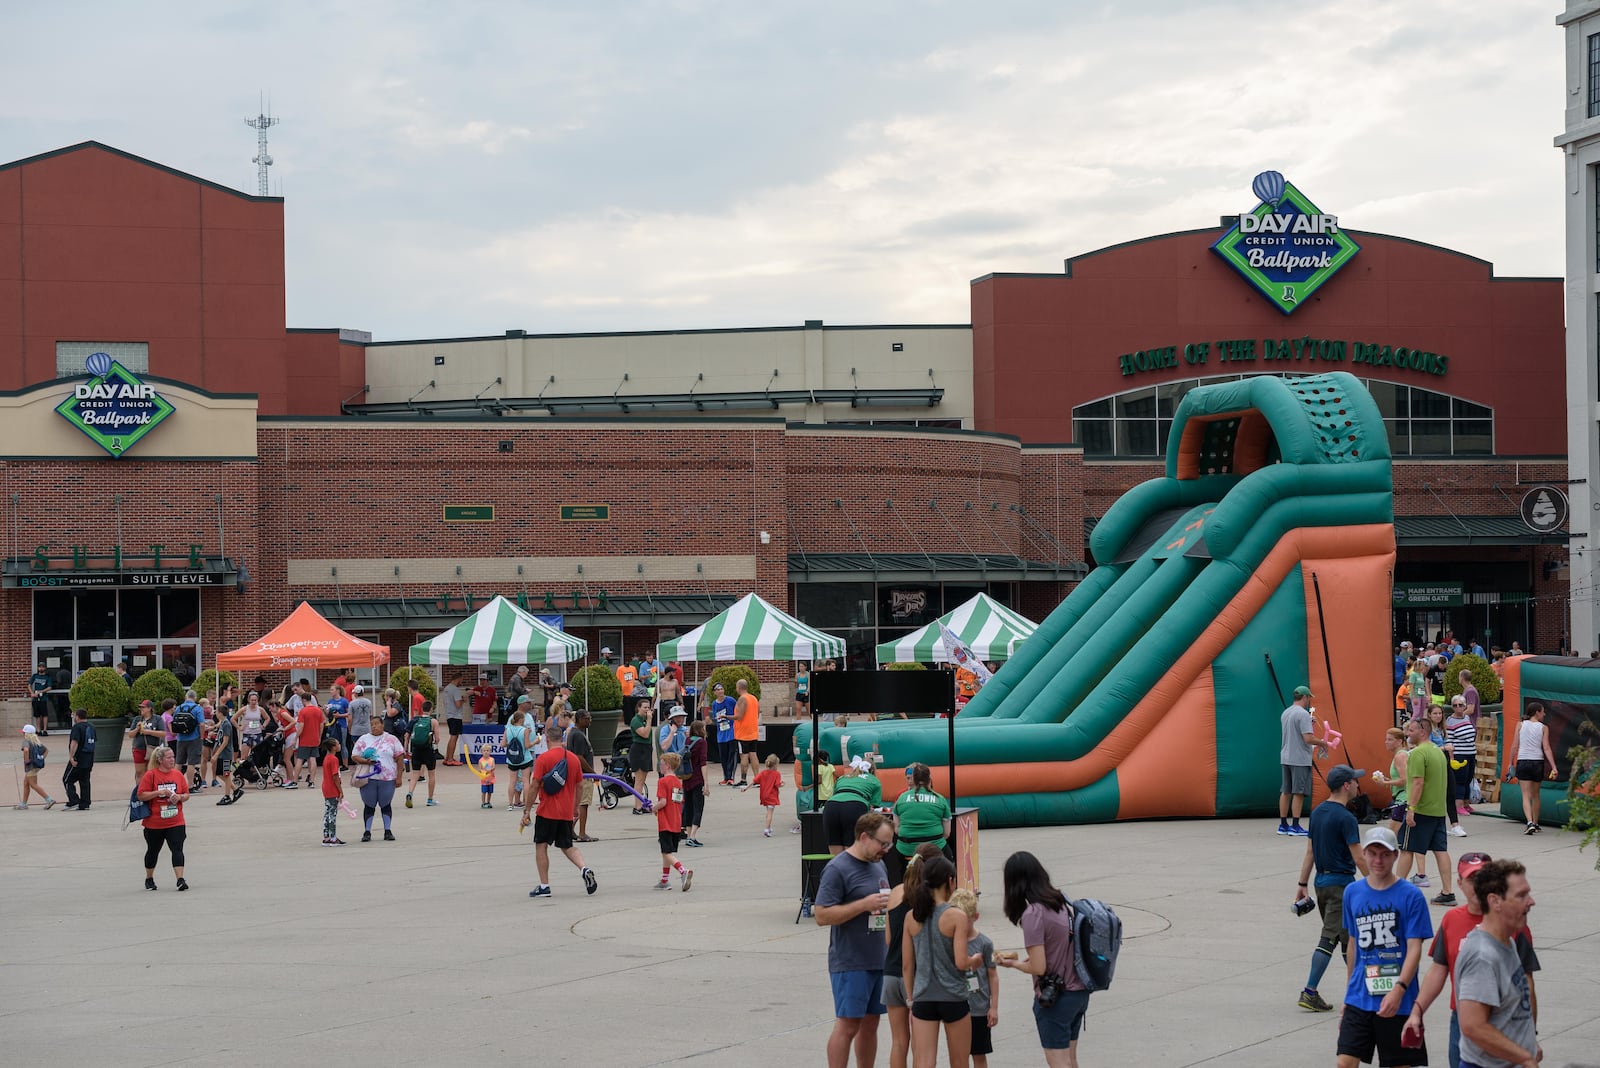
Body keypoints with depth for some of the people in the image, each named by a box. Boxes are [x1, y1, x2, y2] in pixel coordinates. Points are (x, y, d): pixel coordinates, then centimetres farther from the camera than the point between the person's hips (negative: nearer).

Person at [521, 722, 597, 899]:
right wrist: (575, 808, 25)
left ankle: (544, 886, 4)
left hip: (547, 811, -5)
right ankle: (584, 869, -8)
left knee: (541, 846, 6)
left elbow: (535, 787, -11)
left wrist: (527, 811, -5)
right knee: (567, 846, 17)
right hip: (566, 813, 5)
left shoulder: (543, 758, -10)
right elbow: (579, 786, 13)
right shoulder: (573, 758, 6)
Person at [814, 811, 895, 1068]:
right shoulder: (837, 869, -12)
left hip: (879, 960, 8)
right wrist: (864, 905, -21)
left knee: (870, 1023, 11)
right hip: (850, 963, -8)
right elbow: (822, 915, -18)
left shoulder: (878, 865, 15)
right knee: (847, 1025, -7)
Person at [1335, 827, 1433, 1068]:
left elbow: (1414, 950, -12)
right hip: (1359, 999, 3)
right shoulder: (1352, 893, 7)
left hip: (1398, 1002, -3)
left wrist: (1398, 990, -26)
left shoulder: (1411, 896, -7)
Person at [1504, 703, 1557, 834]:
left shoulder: (1520, 725, 3)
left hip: (1522, 761, -1)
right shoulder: (1544, 728, 0)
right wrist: (1553, 767, -7)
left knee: (1526, 795, -3)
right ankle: (1535, 824, 26)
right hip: (1538, 762, 1)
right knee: (1535, 795, 16)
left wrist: (1511, 763, 13)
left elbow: (1515, 746, 3)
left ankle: (1530, 823, -21)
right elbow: (1546, 748, -6)